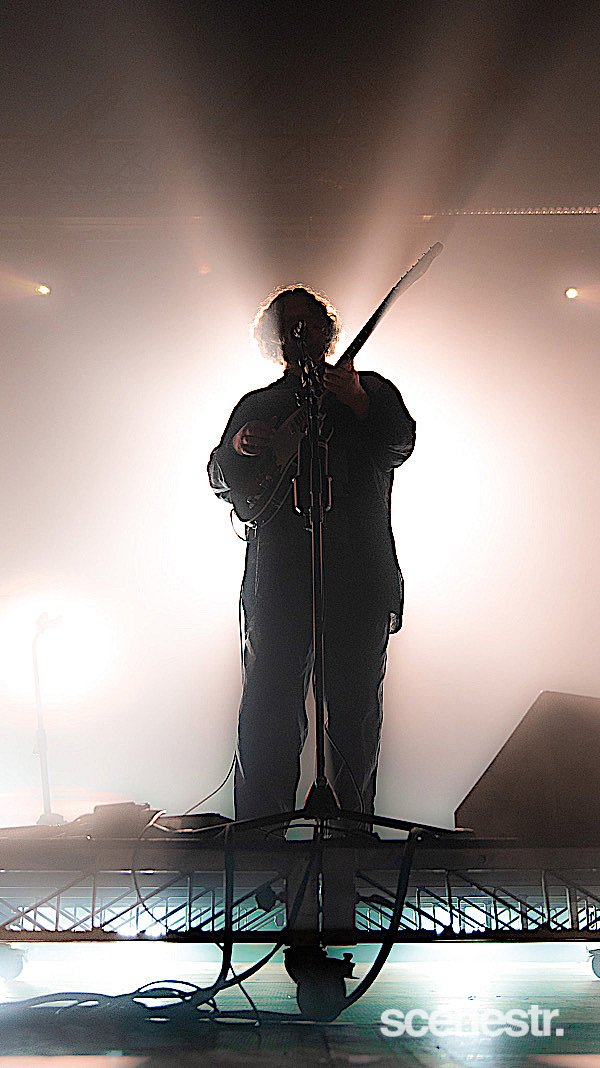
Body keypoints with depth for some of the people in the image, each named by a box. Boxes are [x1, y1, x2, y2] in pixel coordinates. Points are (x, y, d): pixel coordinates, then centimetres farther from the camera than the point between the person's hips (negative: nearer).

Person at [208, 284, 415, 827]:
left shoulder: (371, 390, 14)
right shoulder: (257, 405, 20)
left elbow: (400, 444, -4)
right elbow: (223, 482, 14)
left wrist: (358, 405, -23)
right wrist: (239, 447, -8)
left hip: (359, 581, -1)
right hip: (277, 580, 1)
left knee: (354, 711, 2)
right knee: (267, 714, -3)